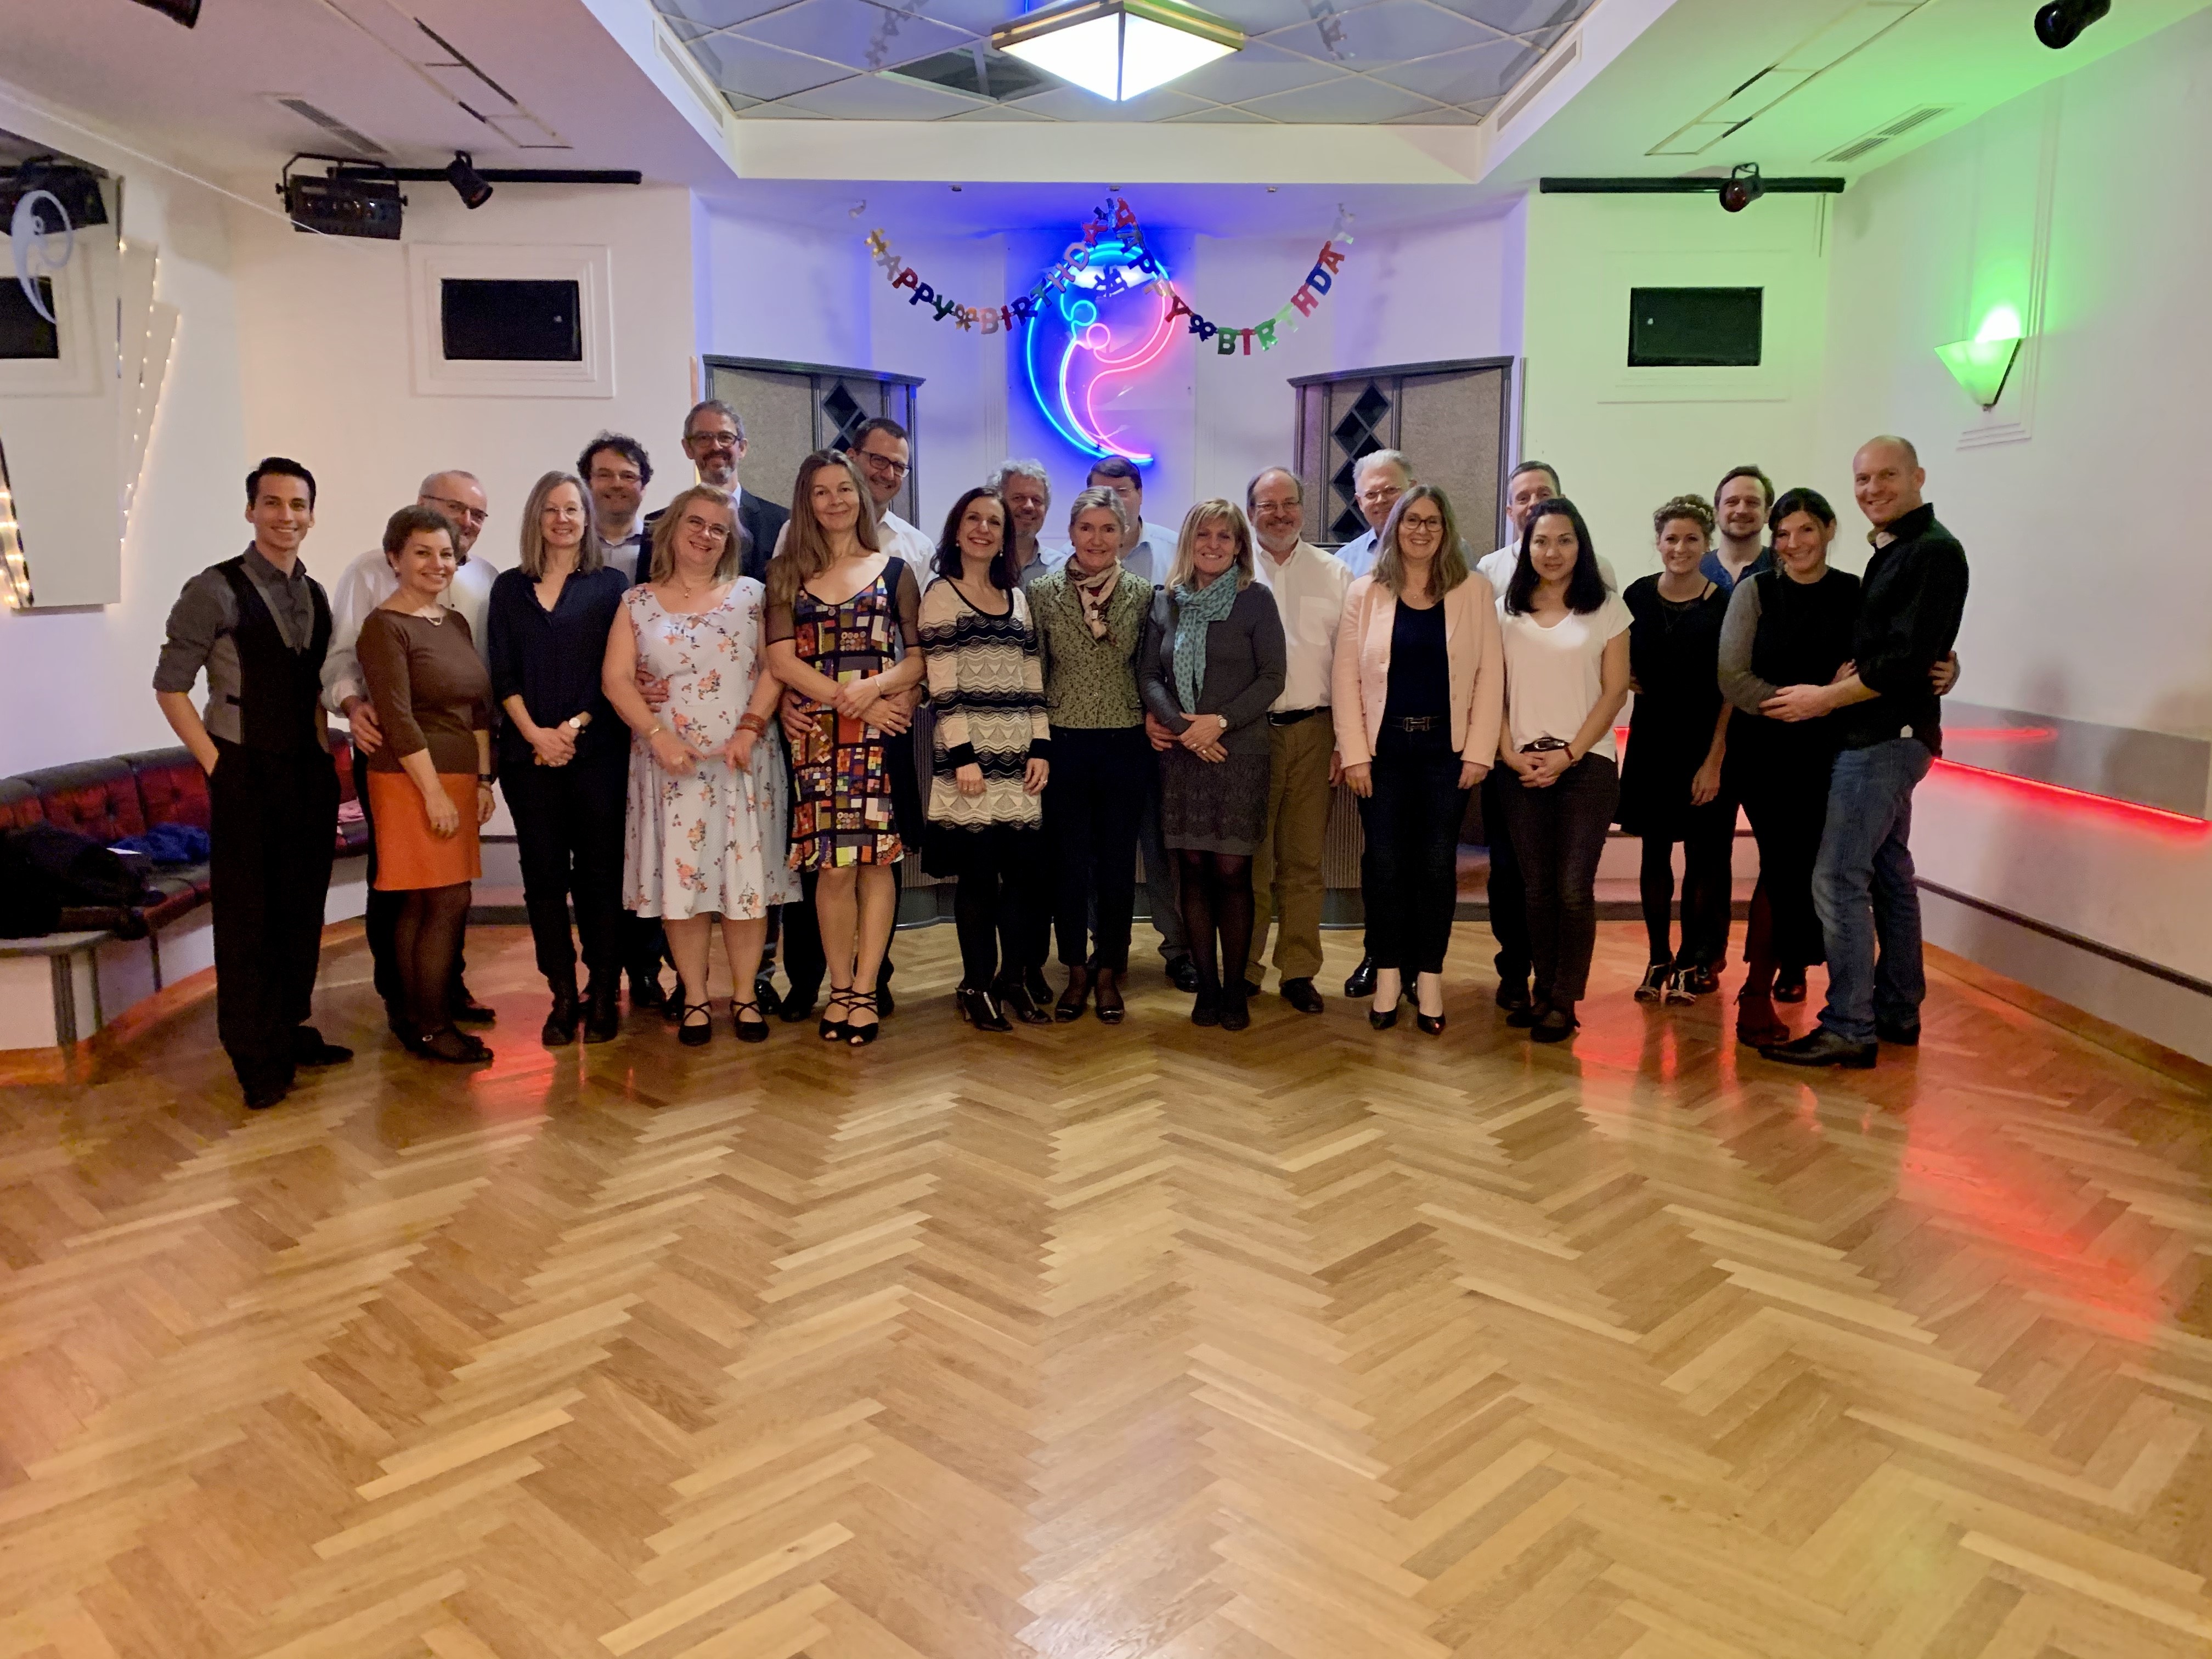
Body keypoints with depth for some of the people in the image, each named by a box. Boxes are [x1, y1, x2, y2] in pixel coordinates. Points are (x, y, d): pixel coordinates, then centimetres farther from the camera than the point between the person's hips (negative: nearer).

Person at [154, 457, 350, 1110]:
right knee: (248, 916, 3)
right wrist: (215, 763, -11)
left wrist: (331, 741, 4)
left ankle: (292, 1031, 26)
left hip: (312, 771, 6)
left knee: (303, 909, 12)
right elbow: (170, 687, -8)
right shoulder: (215, 591, -9)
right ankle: (257, 1056, 14)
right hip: (247, 775, -6)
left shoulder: (314, 595, 9)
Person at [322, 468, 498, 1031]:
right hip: (389, 746, -3)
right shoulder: (373, 572, -1)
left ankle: (449, 984, 26)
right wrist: (353, 704, -24)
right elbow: (339, 654, -5)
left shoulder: (488, 580, 8)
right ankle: (399, 996, 16)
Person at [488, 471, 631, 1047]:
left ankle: (604, 993, 7)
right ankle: (563, 995, 9)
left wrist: (576, 726, -10)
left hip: (596, 750, -2)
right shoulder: (509, 588, 13)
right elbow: (502, 673, 6)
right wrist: (535, 732, -7)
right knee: (544, 875, 2)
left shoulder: (610, 584, 7)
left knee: (599, 871, -1)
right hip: (529, 753, 2)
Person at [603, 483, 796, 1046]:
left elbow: (773, 668, -1)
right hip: (670, 762, 0)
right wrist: (658, 735, -14)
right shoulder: (638, 603, 8)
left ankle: (745, 996, 12)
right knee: (680, 878, 1)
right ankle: (694, 998, 12)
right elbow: (616, 678, -1)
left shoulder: (749, 595, 7)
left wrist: (750, 730, -13)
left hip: (742, 761, 0)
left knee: (746, 877, 1)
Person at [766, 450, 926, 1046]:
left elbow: (920, 656, 5)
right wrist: (848, 699, -11)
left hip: (881, 733, 0)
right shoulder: (787, 572, 10)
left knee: (876, 860, -3)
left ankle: (865, 990, 6)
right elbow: (782, 660, 0)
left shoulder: (894, 569, 11)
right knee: (833, 866, -3)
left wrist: (875, 686, -14)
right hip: (817, 734, 0)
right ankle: (839, 989, 9)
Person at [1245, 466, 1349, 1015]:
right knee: (1250, 858, 6)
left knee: (1304, 860, 8)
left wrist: (1346, 742, 1)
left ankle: (1298, 971, 17)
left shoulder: (1335, 575, 8)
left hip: (1314, 732, 2)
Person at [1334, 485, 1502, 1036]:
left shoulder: (1474, 593, 4)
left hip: (1446, 748, 0)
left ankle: (1429, 979, 12)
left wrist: (1479, 752, -7)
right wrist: (1354, 754, -6)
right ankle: (1388, 975, 13)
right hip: (1384, 748, 0)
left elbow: (1490, 675, 1)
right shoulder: (1365, 594, 4)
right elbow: (1347, 676, 1)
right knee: (1384, 862, 1)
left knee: (1436, 865, 3)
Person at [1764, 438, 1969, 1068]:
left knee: (1838, 878, -11)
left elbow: (1907, 661, -21)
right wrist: (1838, 687, 5)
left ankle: (1849, 1030, -7)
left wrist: (1825, 698, -16)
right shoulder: (1893, 550, 15)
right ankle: (1898, 1012, 24)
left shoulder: (1933, 552, -14)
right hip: (1883, 735, 10)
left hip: (1888, 737, -10)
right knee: (1888, 872, 15)